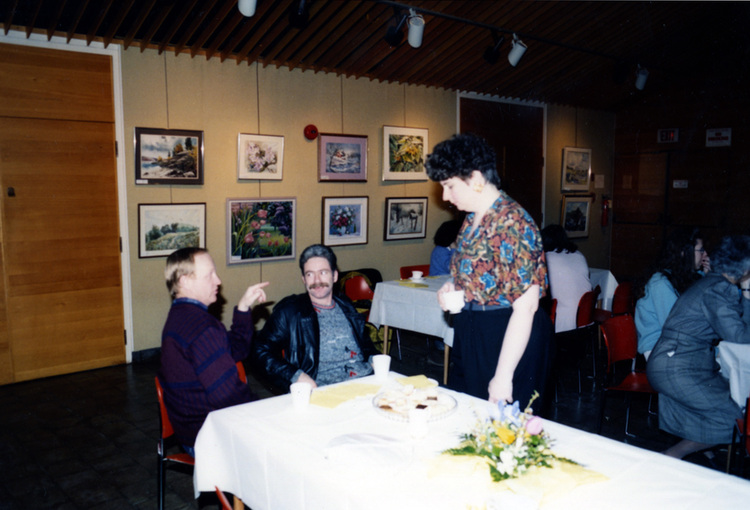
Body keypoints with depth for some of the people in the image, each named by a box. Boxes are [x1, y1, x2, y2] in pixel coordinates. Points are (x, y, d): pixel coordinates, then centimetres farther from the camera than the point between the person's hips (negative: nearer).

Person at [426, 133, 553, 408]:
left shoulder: (512, 223, -22)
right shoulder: (472, 219, 6)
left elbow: (526, 306, -24)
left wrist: (503, 376, -23)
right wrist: (453, 287, 0)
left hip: (509, 338, -9)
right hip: (471, 334, 9)